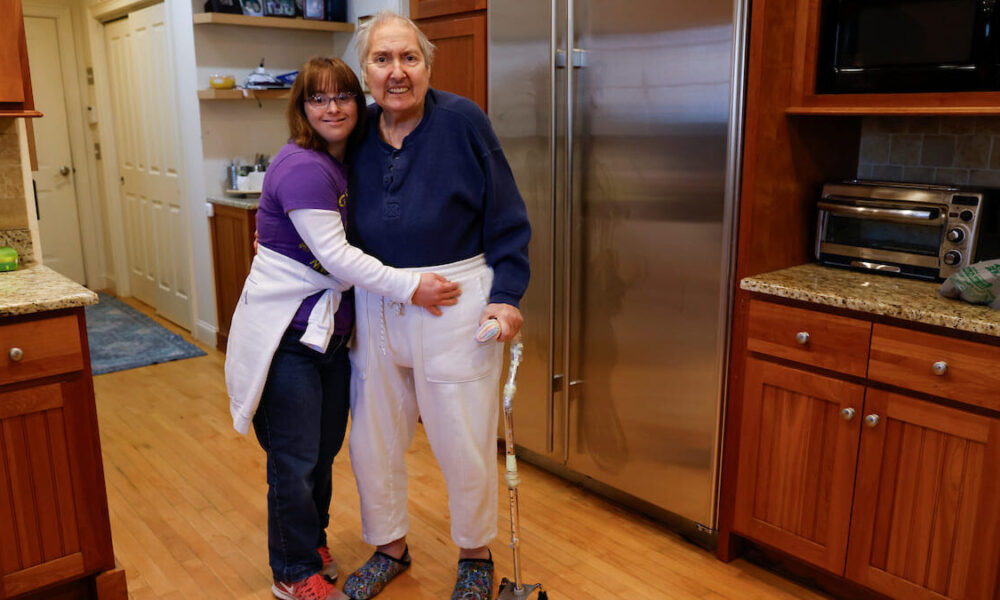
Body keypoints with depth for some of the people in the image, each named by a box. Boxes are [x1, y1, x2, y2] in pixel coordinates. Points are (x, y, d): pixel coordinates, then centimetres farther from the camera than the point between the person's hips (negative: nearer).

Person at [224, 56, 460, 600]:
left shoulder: (347, 165, 10)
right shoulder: (302, 168, -19)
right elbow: (335, 255, -23)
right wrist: (409, 287, -21)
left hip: (329, 330, 8)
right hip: (286, 336, -8)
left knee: (325, 449, 19)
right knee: (295, 459, 4)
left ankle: (314, 542, 40)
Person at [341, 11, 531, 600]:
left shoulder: (462, 120, -9)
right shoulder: (358, 136, 4)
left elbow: (506, 220, -6)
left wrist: (505, 296, -13)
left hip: (456, 304, -4)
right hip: (375, 307, 5)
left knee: (465, 444, 7)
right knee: (373, 440, 15)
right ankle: (390, 549, 40)